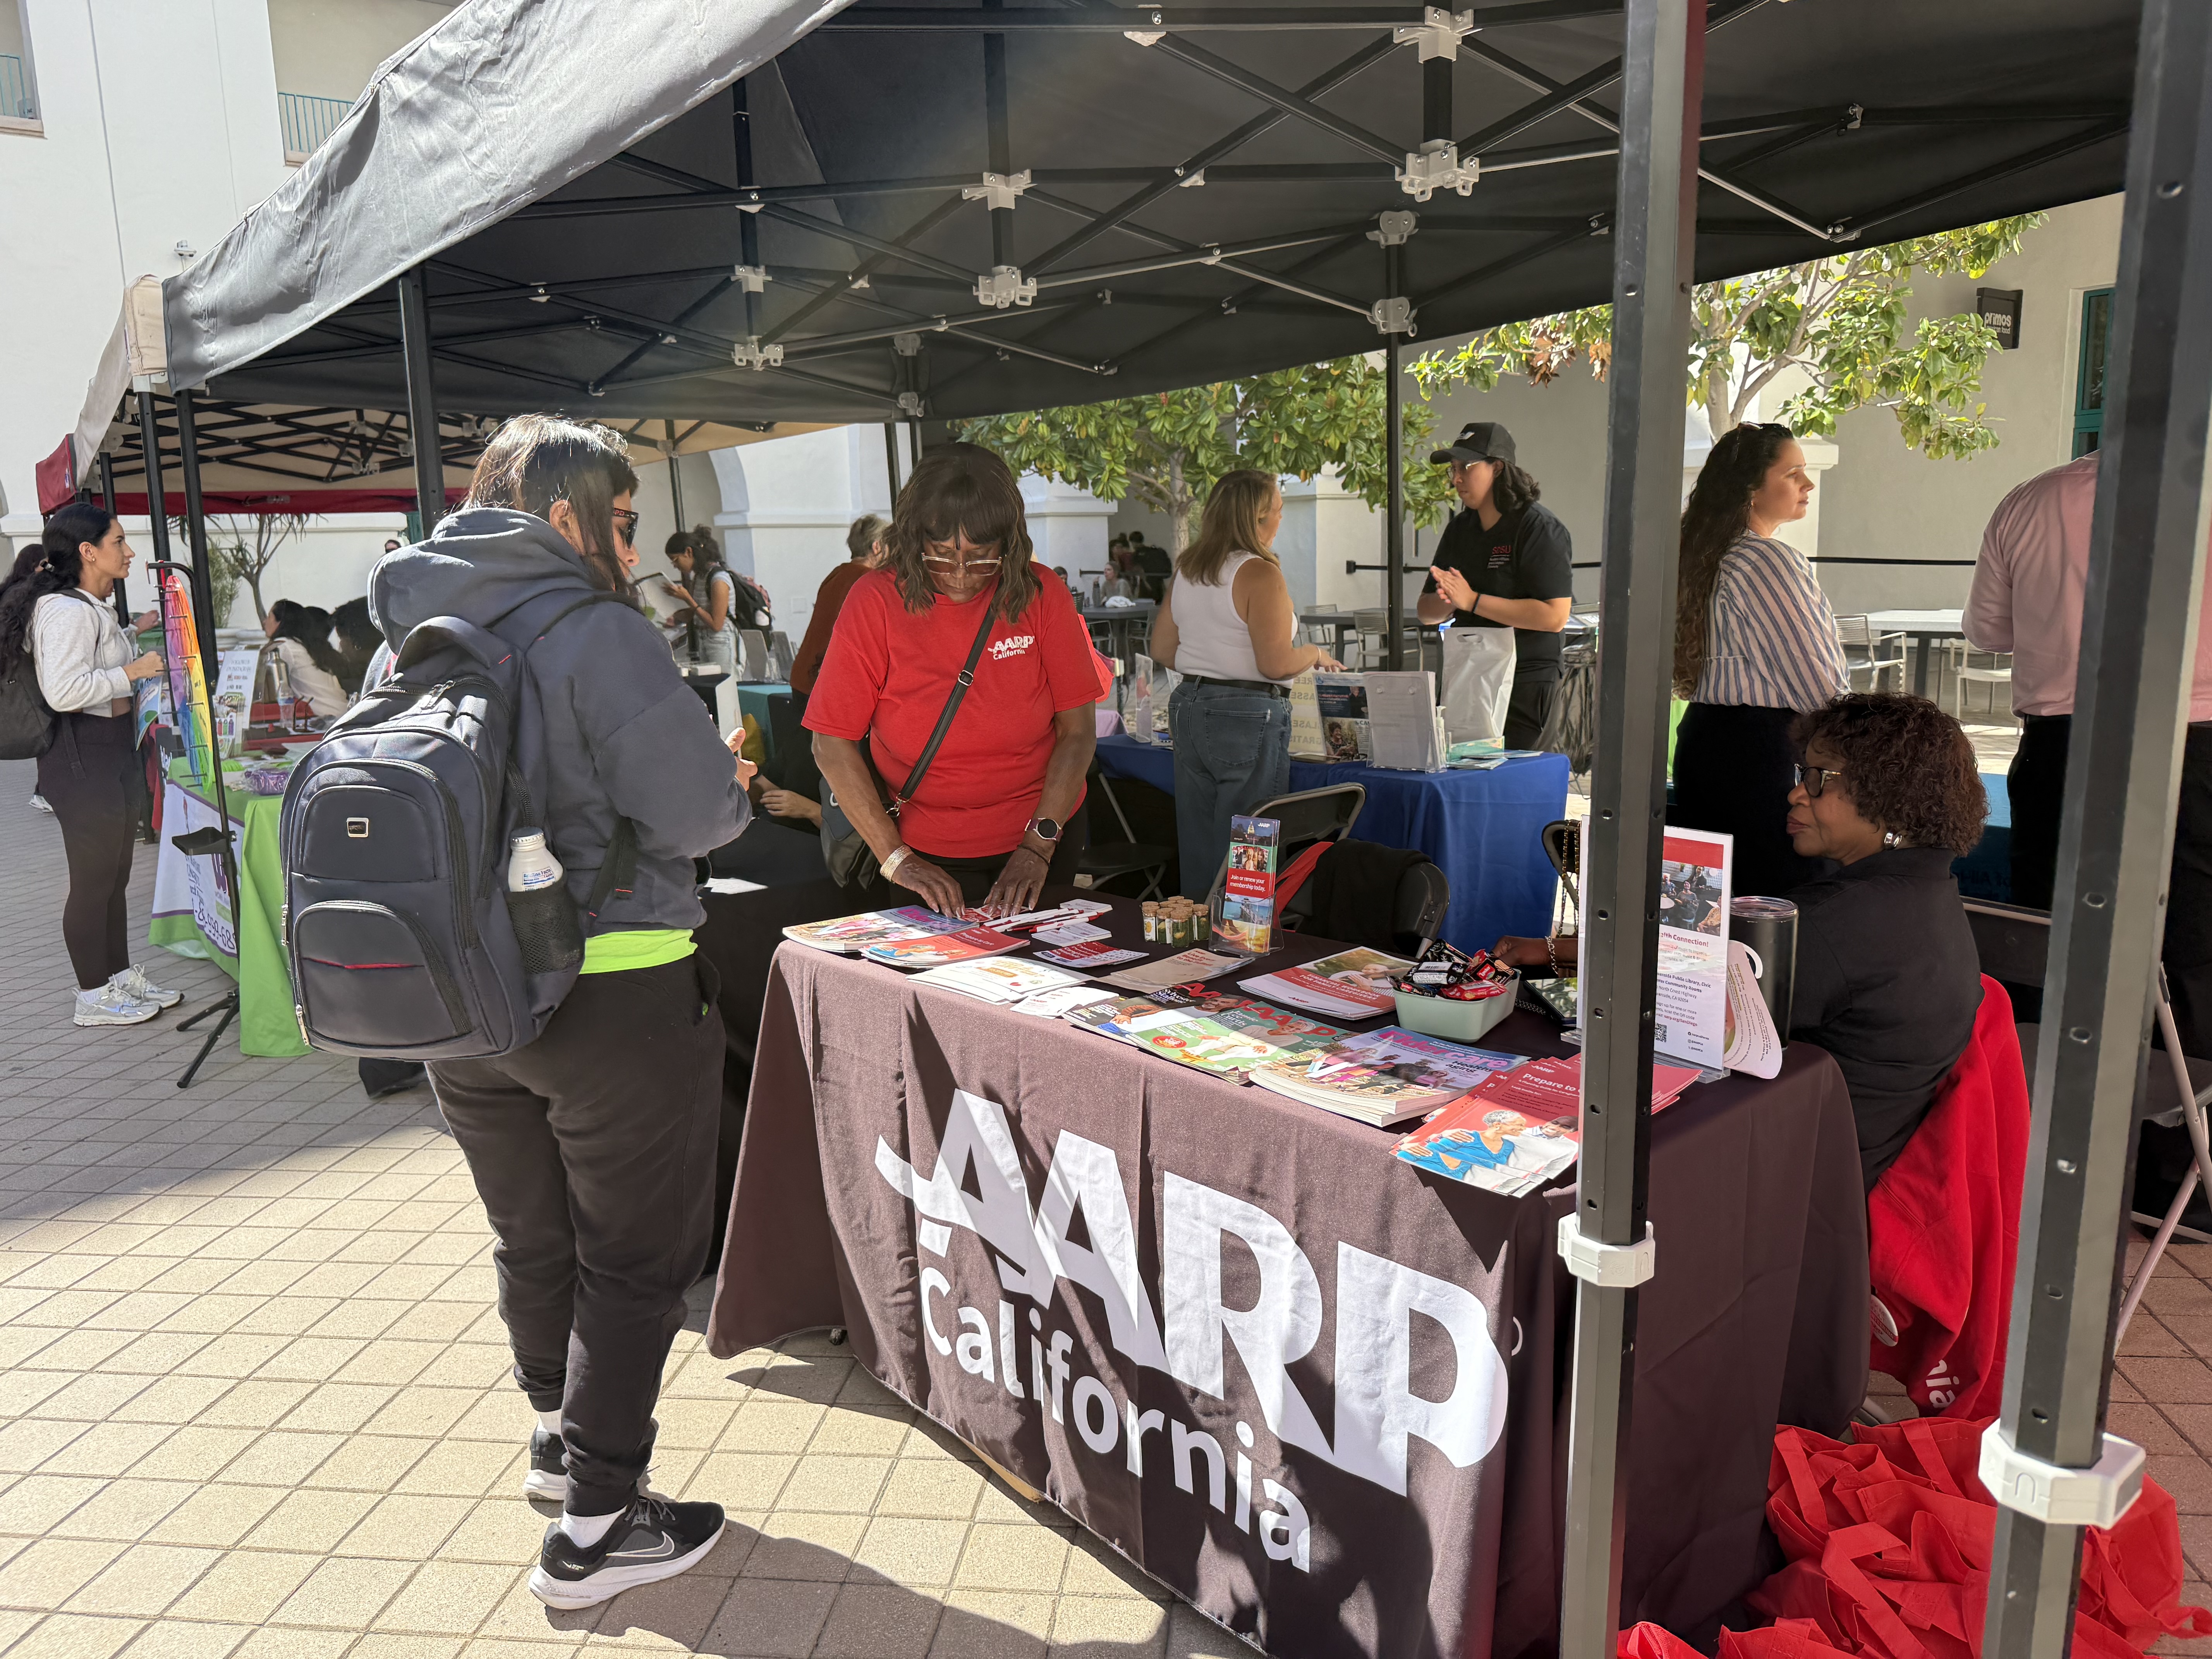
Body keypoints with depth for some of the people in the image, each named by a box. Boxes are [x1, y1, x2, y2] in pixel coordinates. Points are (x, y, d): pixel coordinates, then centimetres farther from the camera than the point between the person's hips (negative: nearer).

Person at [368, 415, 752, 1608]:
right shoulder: (596, 633, -17)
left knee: (532, 1240, 24)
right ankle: (594, 1525, 18)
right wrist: (727, 786, 2)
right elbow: (697, 811, -21)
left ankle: (562, 1436, 45)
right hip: (612, 991, -7)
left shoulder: (408, 643, 6)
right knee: (636, 1255, 9)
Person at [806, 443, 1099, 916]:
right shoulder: (875, 601, -14)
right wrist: (896, 858, -18)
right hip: (923, 853, -1)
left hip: (1039, 838, 1)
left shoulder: (1041, 595, -11)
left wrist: (1039, 846, -17)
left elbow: (1078, 731, -8)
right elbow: (832, 743, -13)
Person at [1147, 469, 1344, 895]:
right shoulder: (1260, 573, -14)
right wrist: (1314, 653, 0)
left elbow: (1162, 649, 15)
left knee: (1196, 850, 15)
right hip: (1248, 716, -8)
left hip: (1188, 705, 8)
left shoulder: (1187, 569, 9)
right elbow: (1276, 664, -19)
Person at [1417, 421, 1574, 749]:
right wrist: (1445, 601, -11)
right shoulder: (1460, 528, 13)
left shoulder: (1539, 528, -9)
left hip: (1525, 685, -7)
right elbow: (1426, 613, 14)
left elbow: (1555, 616, -19)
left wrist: (1472, 601, -19)